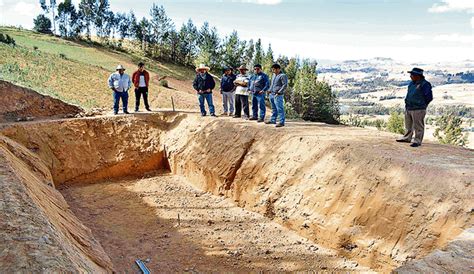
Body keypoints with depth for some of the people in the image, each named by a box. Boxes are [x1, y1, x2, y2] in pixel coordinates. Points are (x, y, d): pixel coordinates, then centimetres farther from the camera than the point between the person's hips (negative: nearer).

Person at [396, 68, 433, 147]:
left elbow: (429, 97, -11)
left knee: (418, 126, 1)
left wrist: (421, 105, -2)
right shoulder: (411, 83, 9)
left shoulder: (425, 84, -14)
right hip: (408, 108, 8)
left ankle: (417, 141, 9)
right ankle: (407, 138, 32)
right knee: (408, 125, 18)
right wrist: (407, 103, 13)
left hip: (418, 109, -8)